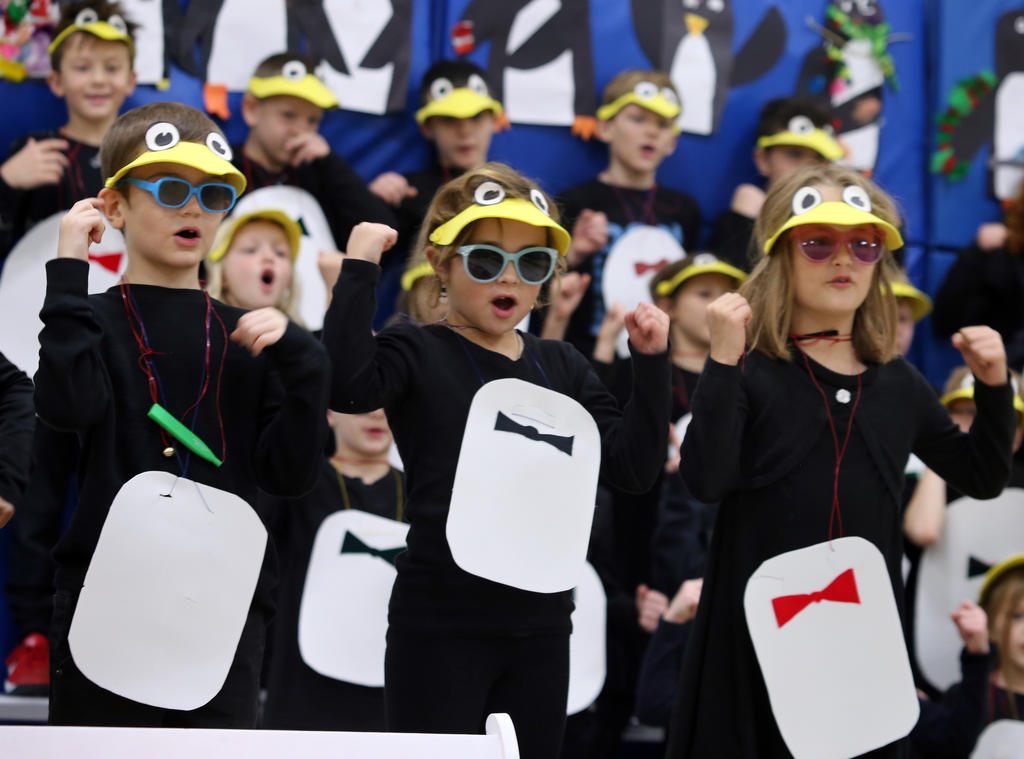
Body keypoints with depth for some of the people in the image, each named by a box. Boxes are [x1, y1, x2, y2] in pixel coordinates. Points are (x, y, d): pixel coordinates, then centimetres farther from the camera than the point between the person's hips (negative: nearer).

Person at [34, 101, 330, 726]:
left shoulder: (247, 338, 12)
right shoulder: (91, 321, 4)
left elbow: (291, 474, 3)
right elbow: (70, 403, -20)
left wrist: (299, 362, -9)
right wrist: (69, 271, -15)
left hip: (222, 610, 3)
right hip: (110, 601, -3)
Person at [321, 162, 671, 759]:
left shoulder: (563, 367, 14)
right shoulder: (419, 353, -2)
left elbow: (636, 468, 9)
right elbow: (347, 385, -25)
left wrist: (652, 362, 2)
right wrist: (360, 268, -21)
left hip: (541, 626, 5)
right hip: (442, 623, -5)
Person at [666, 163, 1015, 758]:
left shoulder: (899, 385, 10)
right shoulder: (749, 372, -4)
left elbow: (983, 476, 20)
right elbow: (706, 481, -18)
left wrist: (994, 389, 6)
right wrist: (722, 361, -22)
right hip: (756, 629, -4)